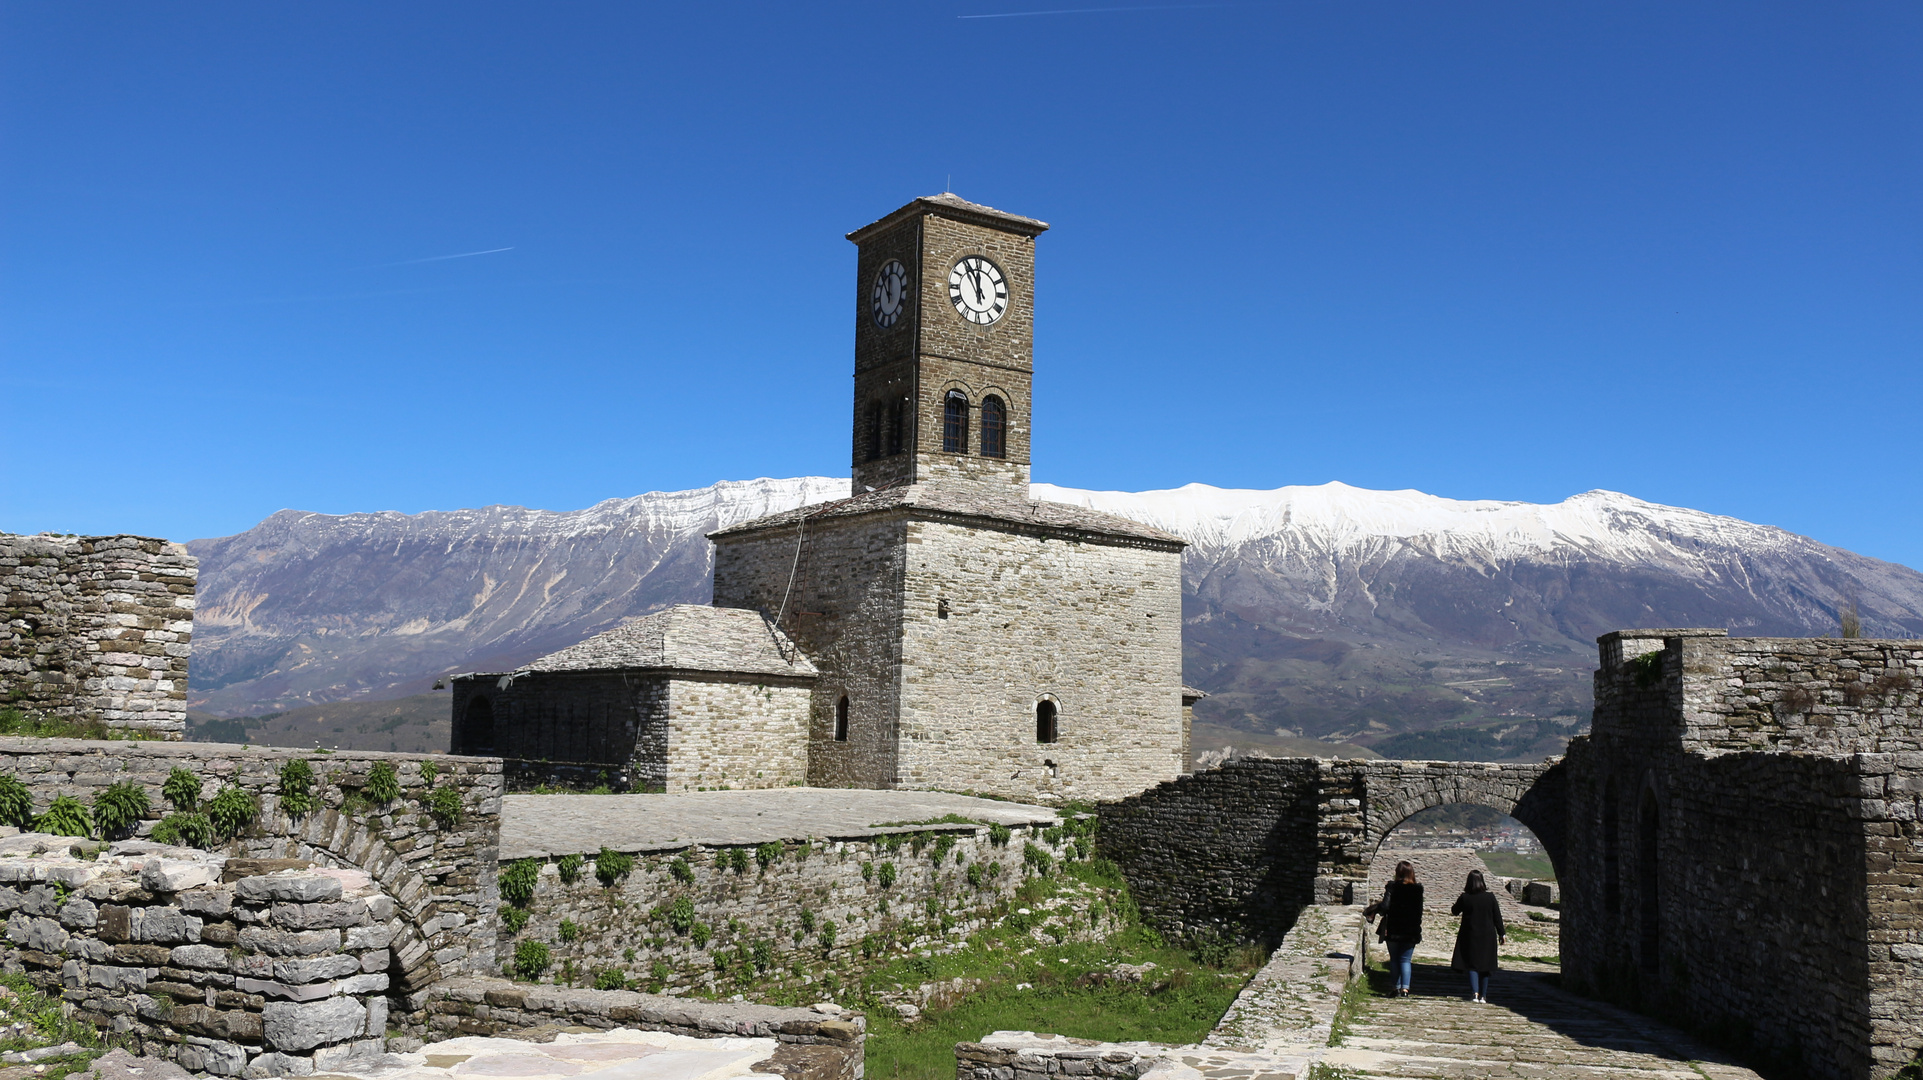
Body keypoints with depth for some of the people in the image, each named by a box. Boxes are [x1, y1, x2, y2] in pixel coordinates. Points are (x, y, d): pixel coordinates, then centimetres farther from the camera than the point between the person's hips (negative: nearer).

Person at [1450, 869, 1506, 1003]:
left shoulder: (1464, 898, -8)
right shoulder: (1490, 897, -5)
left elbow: (1454, 911, 8)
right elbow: (1497, 917, 1)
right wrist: (1502, 933, 9)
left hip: (1470, 936, -1)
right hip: (1487, 937, 1)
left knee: (1472, 964, 2)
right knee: (1485, 966, 10)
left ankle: (1475, 993, -15)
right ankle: (1483, 996, 12)